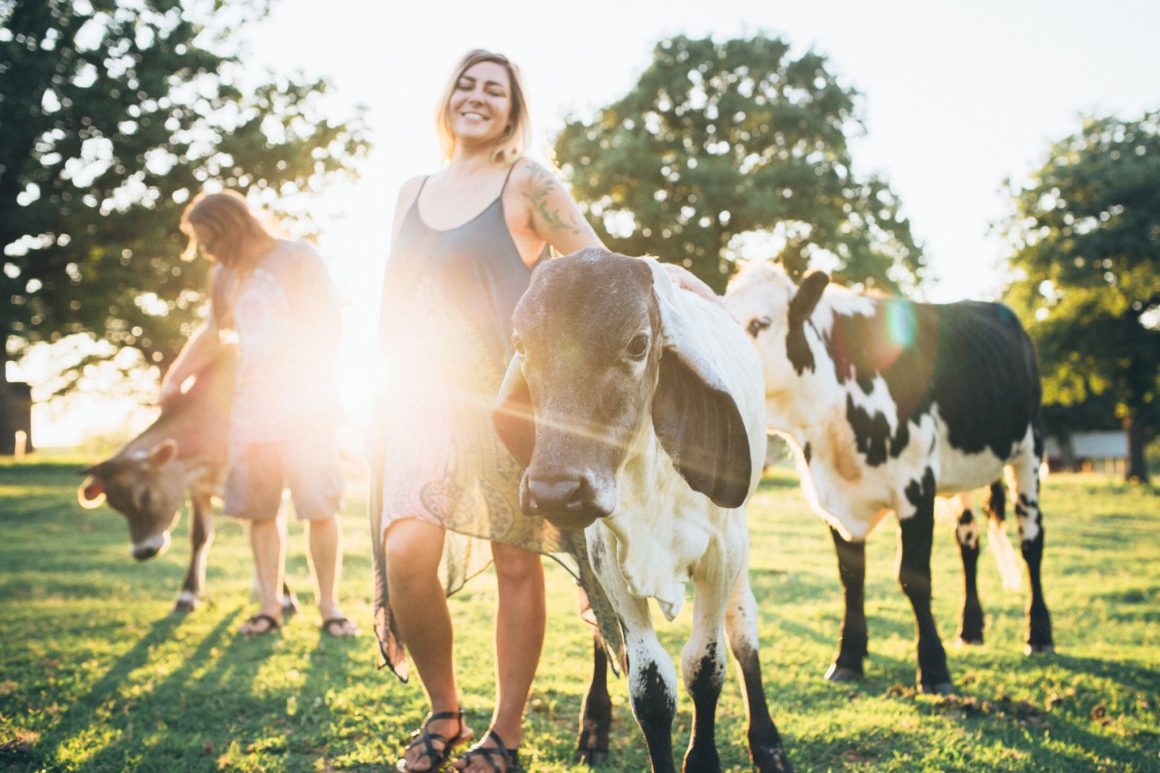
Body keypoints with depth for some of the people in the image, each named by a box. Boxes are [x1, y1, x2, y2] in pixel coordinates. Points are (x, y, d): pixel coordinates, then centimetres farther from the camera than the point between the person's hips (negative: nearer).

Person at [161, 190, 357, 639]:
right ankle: (270, 606, 8)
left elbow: (330, 328, -1)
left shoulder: (298, 259, -2)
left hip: (305, 405, -5)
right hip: (250, 408, 5)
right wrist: (173, 381, 32)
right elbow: (212, 335, 30)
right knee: (259, 510, 2)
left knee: (319, 508, -6)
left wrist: (305, 378, -10)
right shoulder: (226, 276, 16)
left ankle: (329, 607, 2)